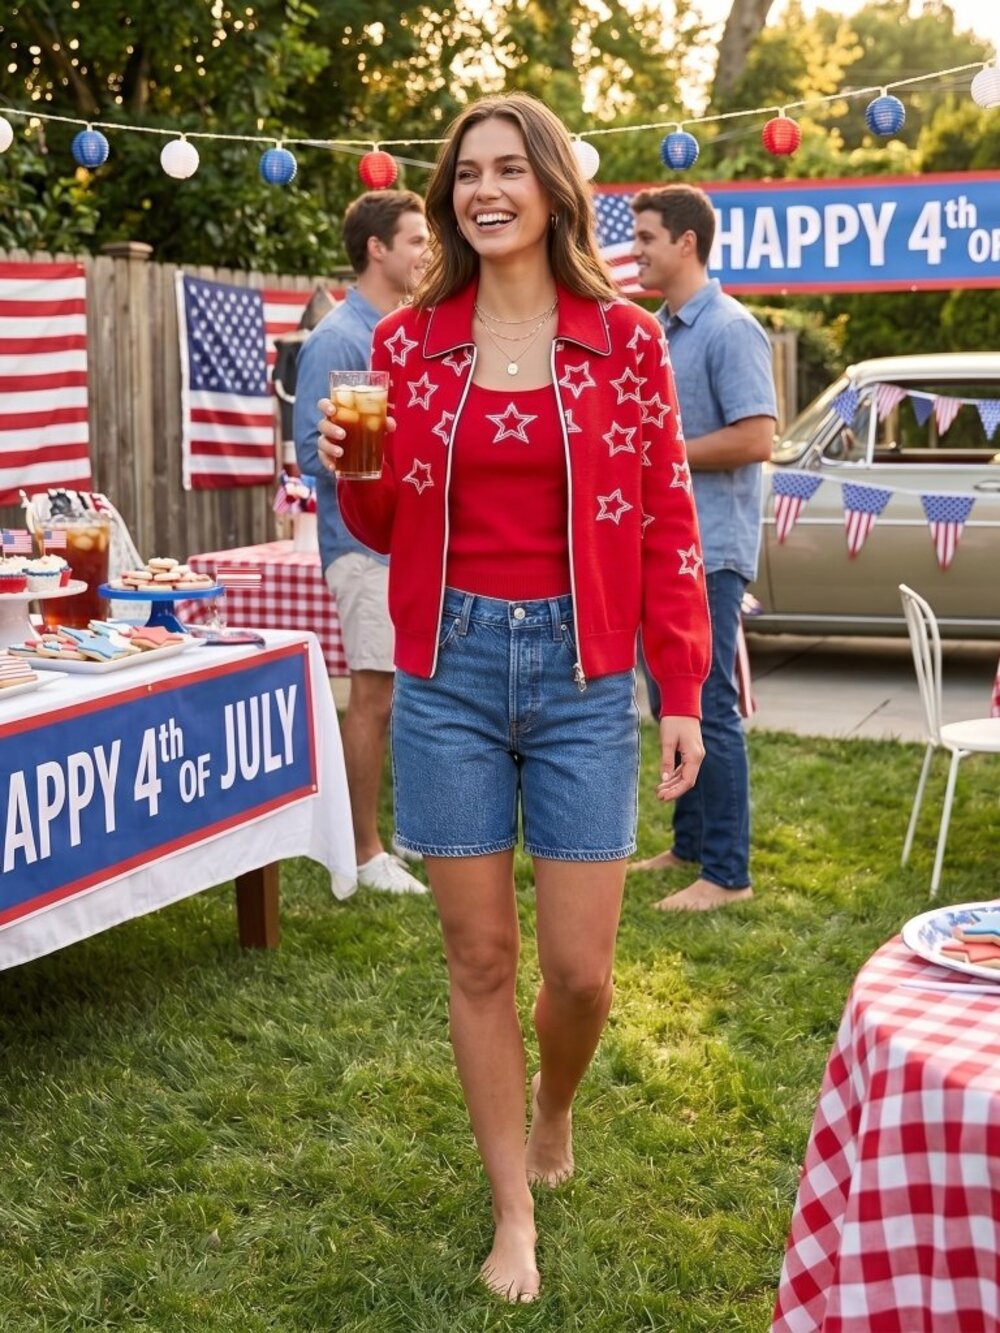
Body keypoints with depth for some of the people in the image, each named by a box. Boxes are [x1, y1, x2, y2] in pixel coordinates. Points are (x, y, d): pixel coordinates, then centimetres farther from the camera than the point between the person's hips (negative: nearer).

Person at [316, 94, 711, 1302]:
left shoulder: (624, 340, -1)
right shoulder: (408, 343, 4)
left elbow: (668, 526, 0)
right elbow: (385, 529, 12)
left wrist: (683, 695, -3)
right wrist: (353, 476, -11)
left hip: (581, 672, -1)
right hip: (449, 669, 1)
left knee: (579, 966, 2)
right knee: (478, 957, 7)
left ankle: (553, 1105, 37)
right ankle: (513, 1214, 24)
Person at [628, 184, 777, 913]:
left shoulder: (730, 329, -13)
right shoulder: (659, 331, 14)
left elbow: (756, 439, -20)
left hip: (708, 550, -9)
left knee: (710, 711, -5)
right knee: (671, 705, 15)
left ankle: (727, 873, 3)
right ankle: (690, 845, 27)